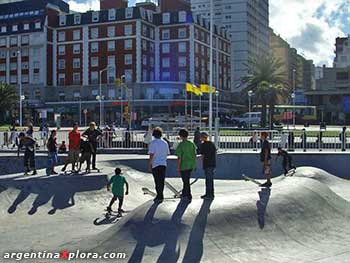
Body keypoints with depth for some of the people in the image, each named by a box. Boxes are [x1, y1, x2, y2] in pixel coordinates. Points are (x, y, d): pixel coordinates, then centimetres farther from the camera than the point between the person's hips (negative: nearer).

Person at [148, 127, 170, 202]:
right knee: (162, 181, 11)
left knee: (158, 181, -1)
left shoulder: (153, 143, -10)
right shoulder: (165, 143, 5)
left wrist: (149, 164, -6)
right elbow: (167, 153, 12)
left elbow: (151, 155, -14)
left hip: (155, 164, -4)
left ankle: (160, 196, -2)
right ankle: (160, 196, 17)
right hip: (163, 164, 5)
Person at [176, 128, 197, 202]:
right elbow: (194, 155, 6)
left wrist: (178, 167, -8)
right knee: (186, 180, 20)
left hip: (184, 166, -6)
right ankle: (184, 194, 30)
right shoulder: (192, 144, 2)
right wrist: (194, 165, 15)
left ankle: (189, 197, 6)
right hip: (191, 165, 6)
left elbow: (179, 157, -15)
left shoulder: (180, 145, -14)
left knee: (186, 181, 3)